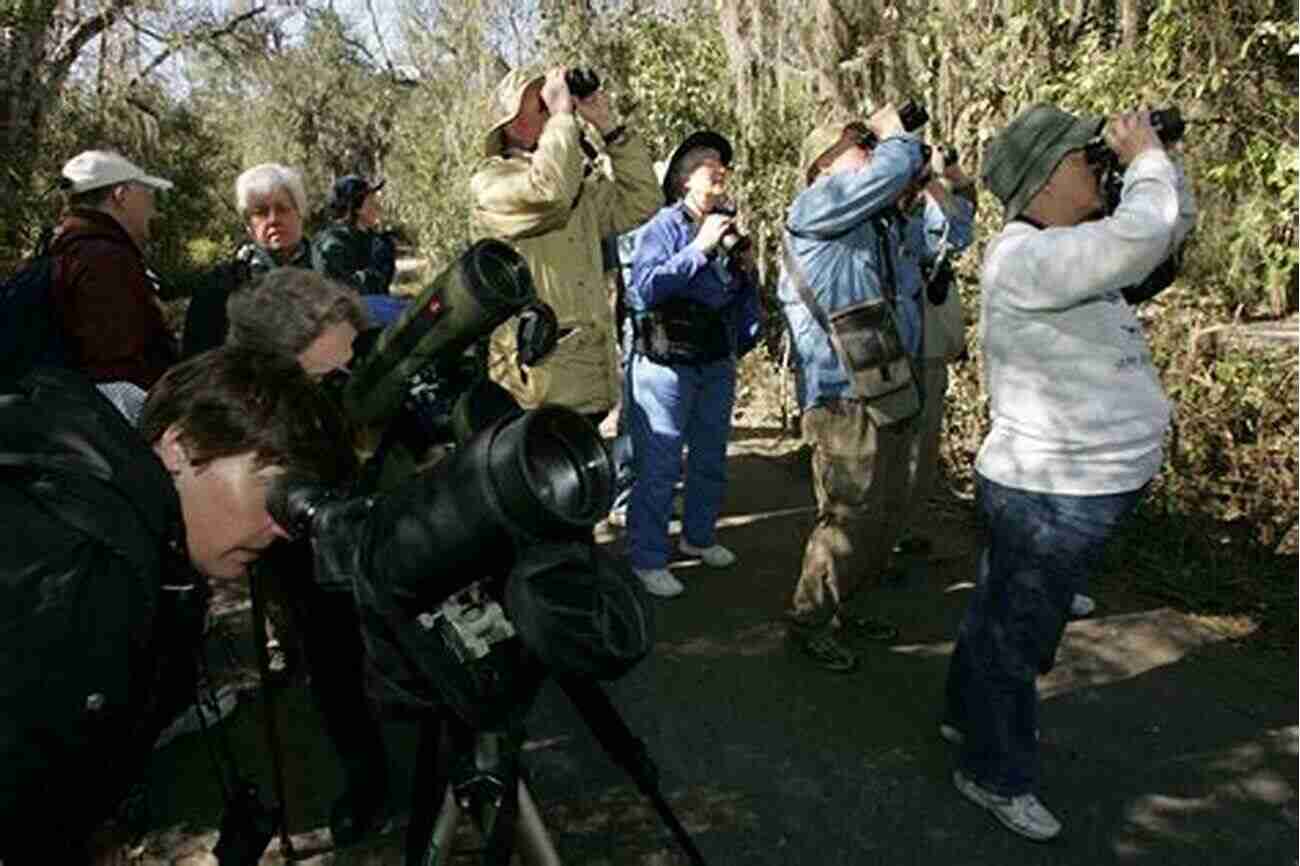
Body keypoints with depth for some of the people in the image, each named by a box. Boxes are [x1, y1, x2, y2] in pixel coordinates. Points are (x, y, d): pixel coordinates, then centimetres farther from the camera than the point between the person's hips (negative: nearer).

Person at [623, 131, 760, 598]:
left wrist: (746, 271, -2)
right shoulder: (663, 227, -9)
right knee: (659, 466, -6)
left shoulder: (729, 227, 10)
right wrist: (699, 249, -23)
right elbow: (643, 291, -24)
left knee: (712, 459, 17)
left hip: (718, 363, 7)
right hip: (667, 363, -7)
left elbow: (742, 297, 20)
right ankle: (647, 559, 6)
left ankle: (698, 536, 36)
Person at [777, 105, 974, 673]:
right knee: (851, 517, -6)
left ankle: (840, 607, 33)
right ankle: (807, 620, 13)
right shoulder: (814, 209, -9)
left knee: (888, 513, 16)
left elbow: (954, 233, 31)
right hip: (845, 397, -9)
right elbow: (893, 169, -21)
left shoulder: (893, 225, 18)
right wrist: (896, 133, 0)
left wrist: (933, 184, 16)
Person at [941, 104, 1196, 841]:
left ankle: (971, 714, 46)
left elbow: (1175, 223, 17)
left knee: (1003, 614, 25)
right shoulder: (1025, 259, -22)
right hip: (1051, 495, -10)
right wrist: (1145, 158, -14)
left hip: (1082, 487, 10)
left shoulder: (1066, 247, 8)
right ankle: (996, 775, 26)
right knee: (1016, 636, 7)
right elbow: (1144, 235, -33)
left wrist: (1158, 155, 3)